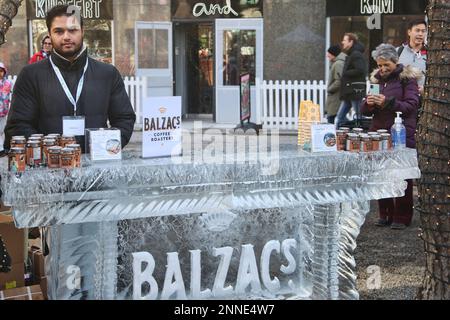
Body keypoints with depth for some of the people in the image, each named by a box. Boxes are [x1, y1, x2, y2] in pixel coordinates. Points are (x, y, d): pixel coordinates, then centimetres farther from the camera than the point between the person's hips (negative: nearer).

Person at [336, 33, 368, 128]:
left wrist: (345, 73, -13)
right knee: (340, 117, 8)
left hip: (356, 92, -10)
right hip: (348, 93, 10)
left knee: (359, 118, -5)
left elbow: (360, 70, -23)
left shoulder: (356, 55, -11)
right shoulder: (350, 55, 21)